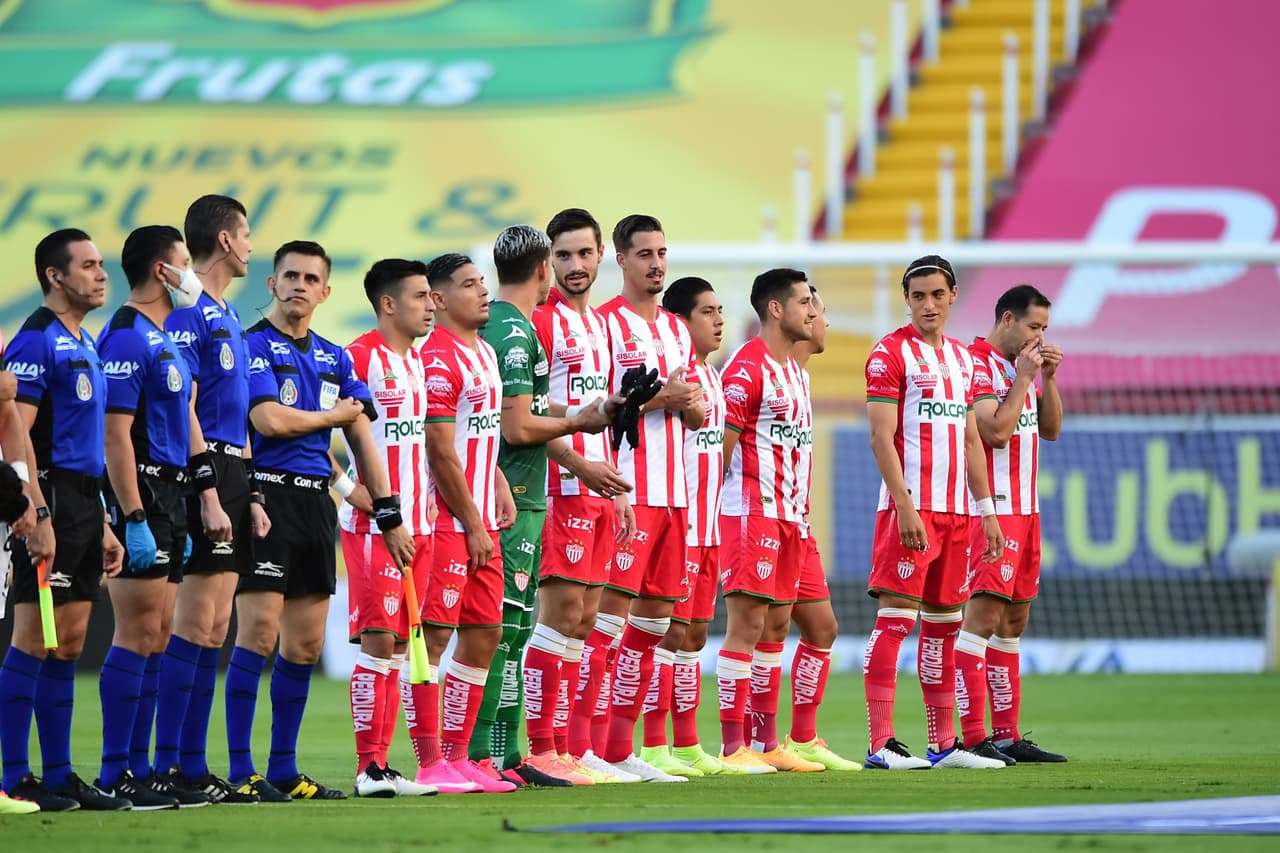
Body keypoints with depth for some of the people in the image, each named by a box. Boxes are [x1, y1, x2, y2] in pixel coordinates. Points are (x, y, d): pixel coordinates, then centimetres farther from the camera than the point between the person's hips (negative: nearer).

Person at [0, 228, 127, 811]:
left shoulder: (86, 346, 19)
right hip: (51, 499, -9)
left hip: (84, 503, 9)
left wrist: (102, 526, 21)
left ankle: (59, 775, 14)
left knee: (68, 646, 10)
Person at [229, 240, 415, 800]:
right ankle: (240, 771, -10)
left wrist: (389, 515, 13)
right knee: (259, 632, -12)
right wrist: (335, 414, 0)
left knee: (306, 644, 7)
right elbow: (270, 419, -17)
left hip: (316, 502, 7)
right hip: (268, 495, -7)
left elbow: (362, 438, 18)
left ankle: (283, 769, 14)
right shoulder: (255, 346, -4)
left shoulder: (334, 358, 17)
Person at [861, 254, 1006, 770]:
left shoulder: (964, 360, 17)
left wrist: (987, 511, 15)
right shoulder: (891, 354, -5)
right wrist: (906, 507, -19)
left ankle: (943, 744, 14)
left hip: (956, 512, 7)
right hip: (910, 509, -7)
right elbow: (881, 438, -11)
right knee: (895, 617, -10)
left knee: (944, 622, 9)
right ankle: (880, 744, -12)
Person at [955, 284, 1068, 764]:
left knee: (1013, 622, 10)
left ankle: (1007, 734, 13)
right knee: (984, 614, -13)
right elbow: (997, 431, -19)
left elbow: (1050, 430, 18)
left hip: (1025, 508, 10)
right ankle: (974, 738, -16)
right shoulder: (976, 365, -11)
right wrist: (1024, 378, -12)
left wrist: (1047, 378, 6)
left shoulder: (1022, 368, 17)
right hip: (992, 508, -10)